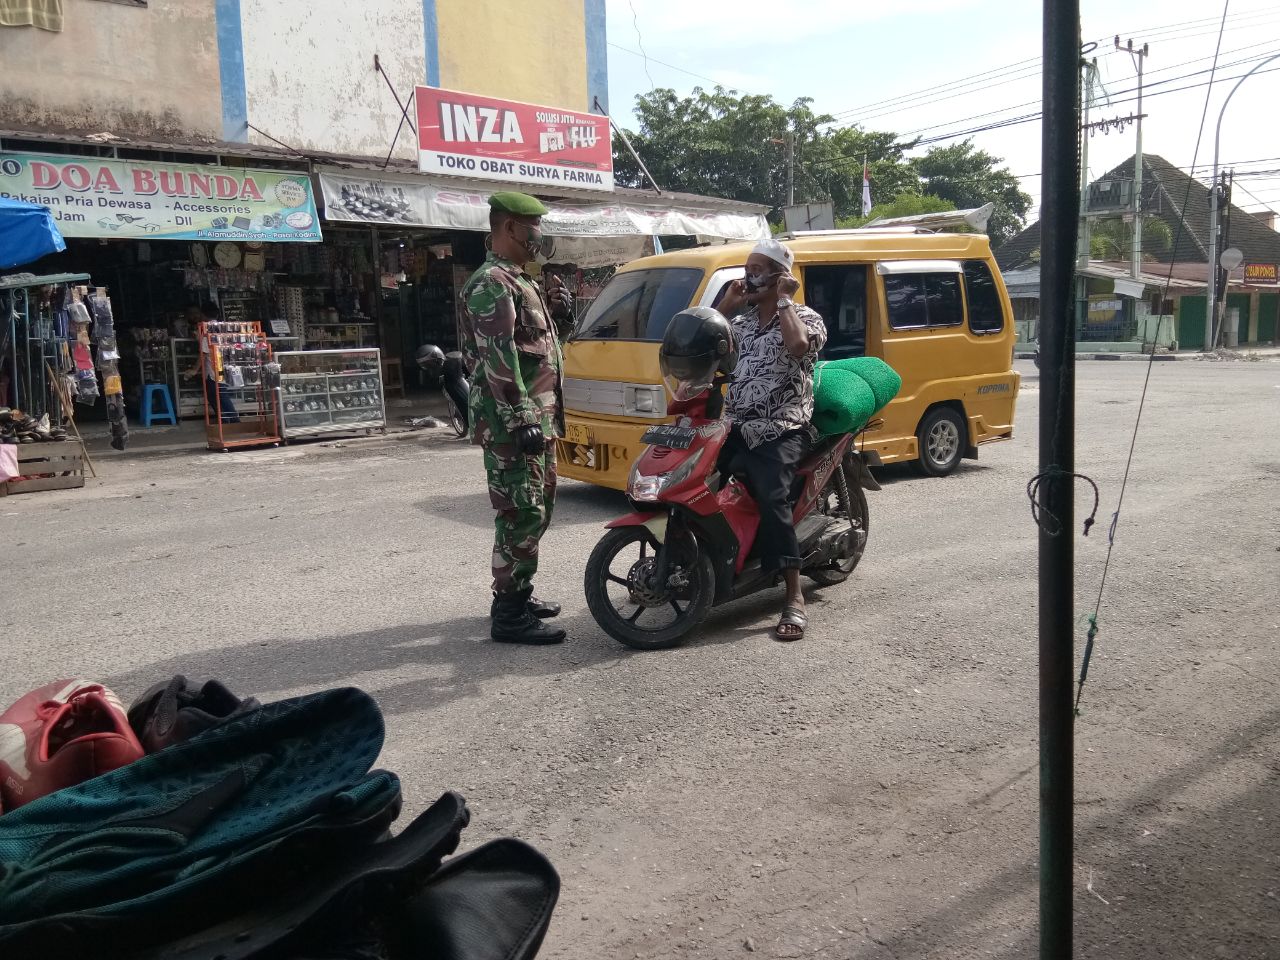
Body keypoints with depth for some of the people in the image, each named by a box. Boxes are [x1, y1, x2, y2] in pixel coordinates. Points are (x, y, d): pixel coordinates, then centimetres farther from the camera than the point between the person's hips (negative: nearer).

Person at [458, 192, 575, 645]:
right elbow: (499, 359, -22)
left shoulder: (520, 281, 18)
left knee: (536, 510, 17)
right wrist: (523, 420, -26)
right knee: (521, 515, -8)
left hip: (539, 419, 11)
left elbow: (540, 339, 28)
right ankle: (510, 615, -1)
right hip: (512, 425, -11)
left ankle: (518, 594, 29)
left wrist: (558, 312, 9)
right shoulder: (492, 284, -14)